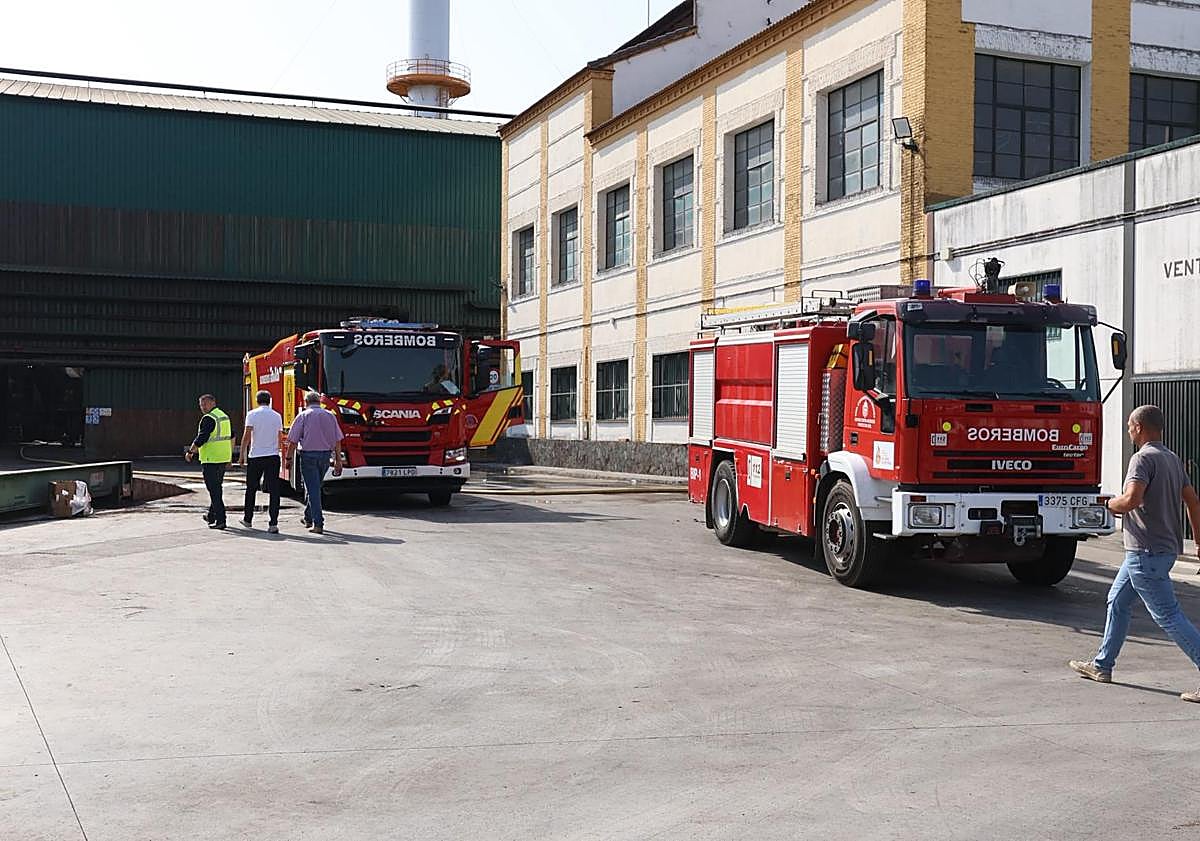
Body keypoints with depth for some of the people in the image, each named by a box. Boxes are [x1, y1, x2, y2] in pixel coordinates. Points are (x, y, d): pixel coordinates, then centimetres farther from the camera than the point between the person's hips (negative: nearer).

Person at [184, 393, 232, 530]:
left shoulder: (208, 419, -15)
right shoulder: (224, 416, 14)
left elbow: (201, 439, -20)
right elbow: (231, 437, 21)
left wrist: (190, 452, -7)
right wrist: (230, 456, 27)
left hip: (211, 460, -9)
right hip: (223, 458, 9)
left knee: (214, 489, -6)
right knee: (217, 487, 20)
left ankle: (220, 520, -9)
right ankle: (211, 516, 32)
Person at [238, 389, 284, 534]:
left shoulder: (252, 414, -3)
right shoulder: (277, 416, 7)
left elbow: (247, 435, -8)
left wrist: (242, 455, -2)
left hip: (256, 457, -2)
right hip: (273, 456, 2)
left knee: (251, 489, 15)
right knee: (274, 491, -1)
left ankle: (248, 519, 26)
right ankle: (273, 524, -7)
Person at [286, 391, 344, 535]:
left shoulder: (303, 416, -3)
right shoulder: (330, 416, 8)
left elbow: (293, 441, -6)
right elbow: (338, 441, 6)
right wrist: (338, 460, 9)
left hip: (308, 455, -4)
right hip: (325, 455, 4)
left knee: (313, 489, -4)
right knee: (315, 487, 21)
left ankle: (318, 524, -10)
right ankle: (308, 518, 32)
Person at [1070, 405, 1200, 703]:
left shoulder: (1144, 458, -15)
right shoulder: (1173, 459, 14)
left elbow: (1132, 499, -29)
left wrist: (1112, 504, -7)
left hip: (1146, 552, -10)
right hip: (1166, 548, 10)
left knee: (1168, 616, -7)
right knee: (1117, 601, 19)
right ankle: (1102, 666, 27)